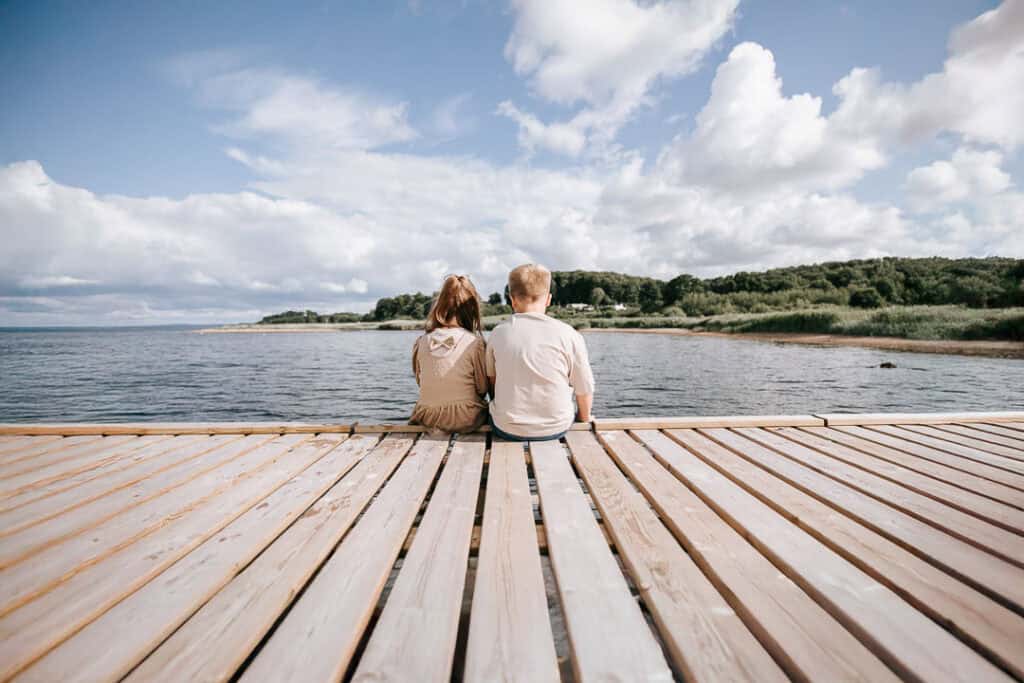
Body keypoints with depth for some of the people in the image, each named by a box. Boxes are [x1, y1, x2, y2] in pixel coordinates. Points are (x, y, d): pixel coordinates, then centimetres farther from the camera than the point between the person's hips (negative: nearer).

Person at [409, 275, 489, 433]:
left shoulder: (421, 342, -6)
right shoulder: (475, 343, -16)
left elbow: (420, 382, 7)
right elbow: (483, 388, -7)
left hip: (428, 420, 4)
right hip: (466, 420, -3)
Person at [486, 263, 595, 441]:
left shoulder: (498, 334, -6)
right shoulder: (569, 335, -12)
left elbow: (492, 381, 7)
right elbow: (585, 389, -4)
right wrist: (584, 418, 17)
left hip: (507, 430, 1)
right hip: (556, 428, 0)